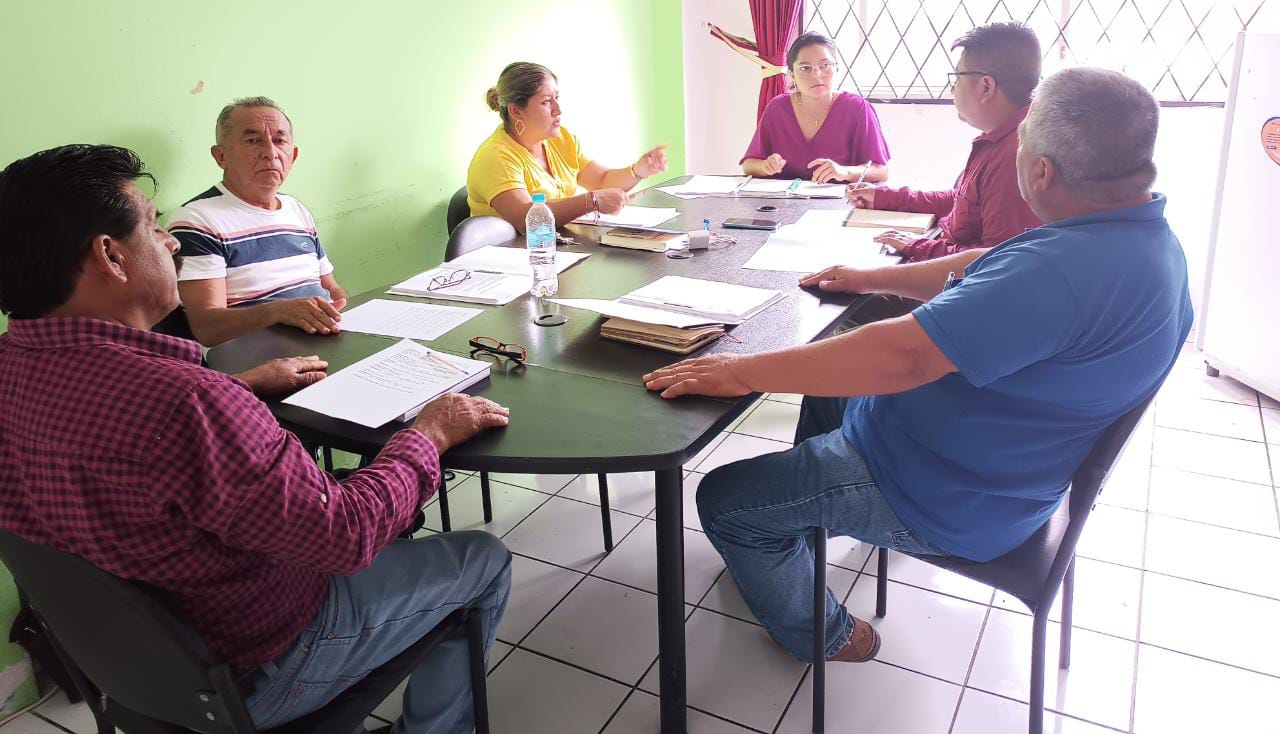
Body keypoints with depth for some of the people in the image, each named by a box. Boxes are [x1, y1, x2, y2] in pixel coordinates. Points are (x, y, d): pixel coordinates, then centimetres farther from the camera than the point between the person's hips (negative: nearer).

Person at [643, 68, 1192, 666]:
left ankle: (822, 635, 20)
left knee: (723, 500, -3)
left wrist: (743, 372, -32)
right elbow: (986, 272, 11)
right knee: (830, 382, 29)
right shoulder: (1144, 233, 0)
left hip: (955, 501, -10)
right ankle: (801, 526, 45)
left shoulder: (1066, 270, -35)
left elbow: (903, 356, -38)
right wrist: (873, 278, 11)